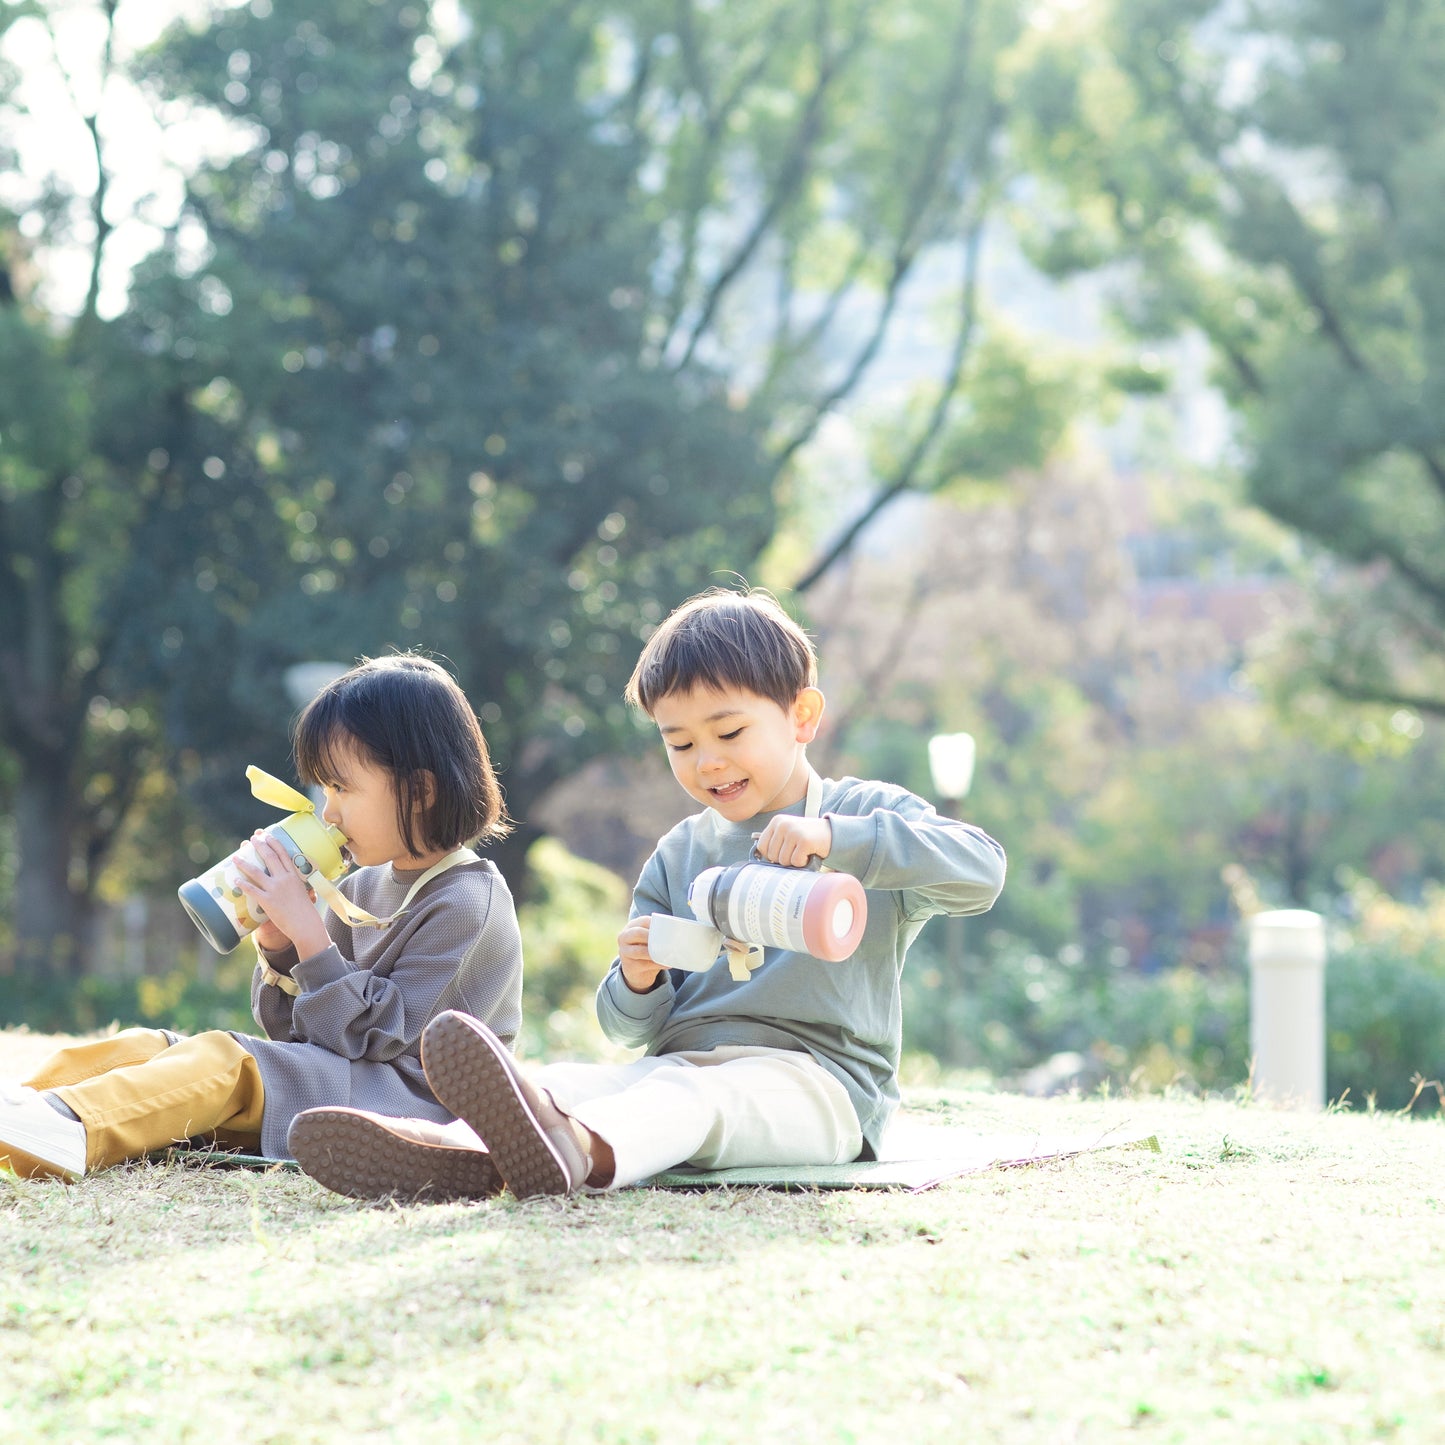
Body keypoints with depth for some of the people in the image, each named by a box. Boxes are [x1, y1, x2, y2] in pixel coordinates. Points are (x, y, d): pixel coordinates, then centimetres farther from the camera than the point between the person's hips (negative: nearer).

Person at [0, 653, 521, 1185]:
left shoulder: (467, 904, -10)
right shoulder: (361, 889, 18)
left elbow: (379, 1035, -15)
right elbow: (297, 1029, 15)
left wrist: (306, 931, -18)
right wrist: (279, 943, -3)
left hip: (414, 1101, -9)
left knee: (225, 1062, -30)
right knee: (147, 1046, -8)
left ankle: (66, 1130, -52)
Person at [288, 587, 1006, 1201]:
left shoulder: (868, 817, 7)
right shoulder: (677, 856, 23)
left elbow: (979, 869, -14)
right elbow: (630, 1028, 19)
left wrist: (836, 838, -23)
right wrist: (638, 982, -6)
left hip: (813, 1078, -6)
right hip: (676, 1063, 6)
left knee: (691, 1094, -39)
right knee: (564, 1080, -25)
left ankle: (573, 1151, -73)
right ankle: (460, 1158, -59)